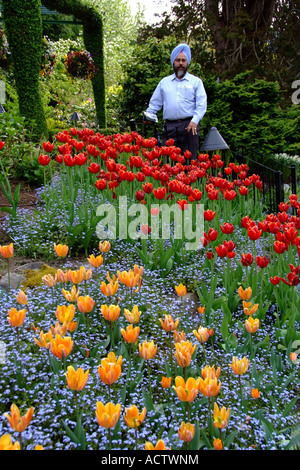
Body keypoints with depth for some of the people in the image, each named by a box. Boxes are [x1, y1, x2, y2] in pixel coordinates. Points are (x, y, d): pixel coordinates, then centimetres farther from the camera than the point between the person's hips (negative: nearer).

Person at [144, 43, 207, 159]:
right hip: (169, 127, 2)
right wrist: (149, 115, 9)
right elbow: (155, 102, 26)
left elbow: (201, 104, 2)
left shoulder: (196, 81, 13)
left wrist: (195, 120, -12)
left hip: (189, 125, -2)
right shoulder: (164, 82, 22)